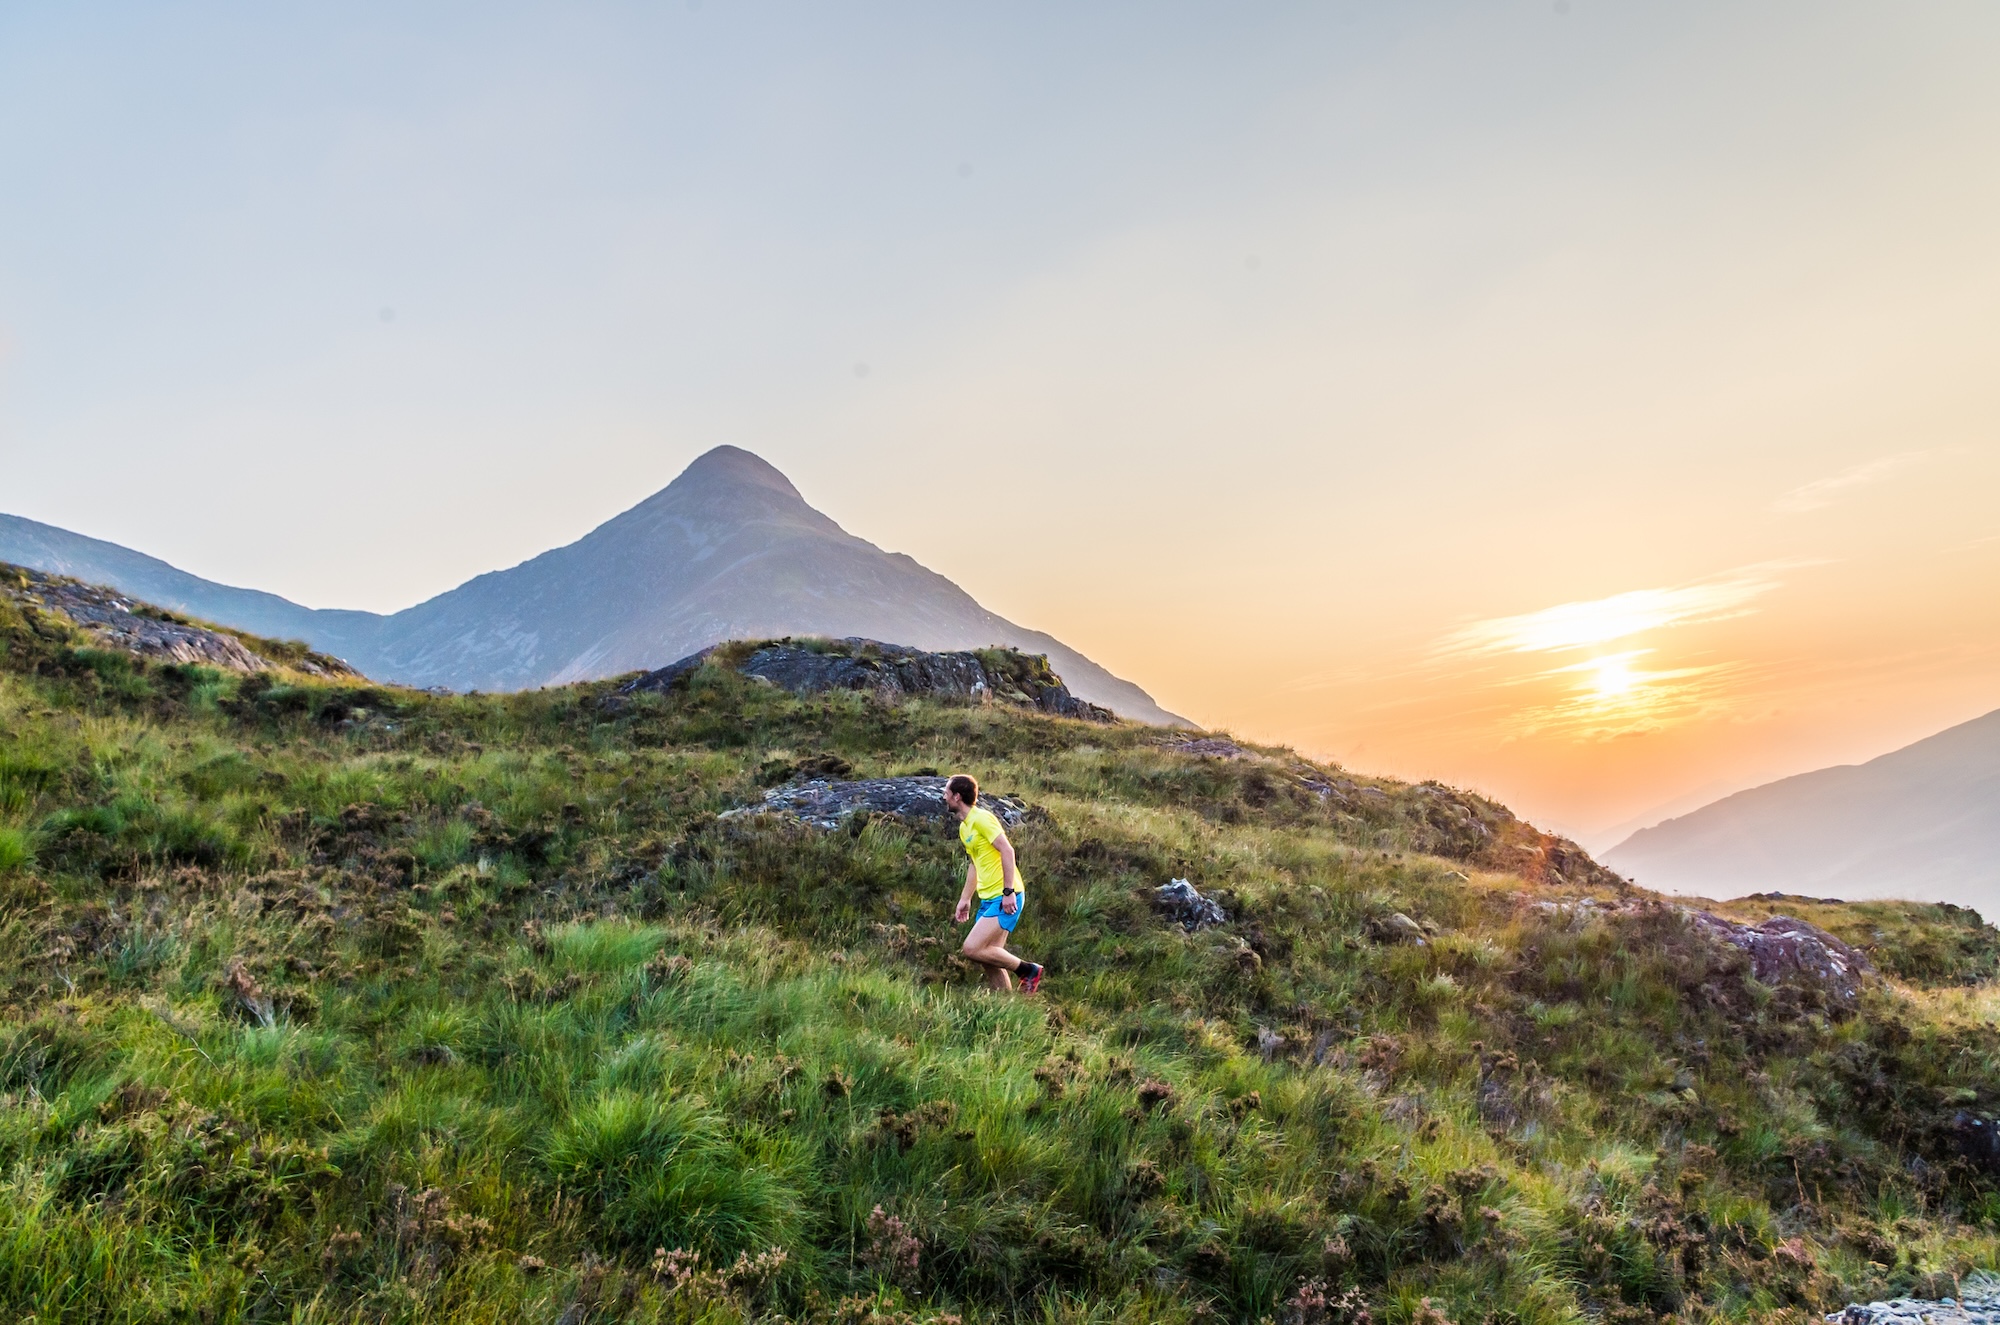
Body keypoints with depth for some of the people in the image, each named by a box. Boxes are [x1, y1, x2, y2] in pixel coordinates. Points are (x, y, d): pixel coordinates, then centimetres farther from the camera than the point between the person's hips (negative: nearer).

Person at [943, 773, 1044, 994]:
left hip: (1005, 899, -9)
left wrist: (1008, 892, -24)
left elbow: (1007, 851, -19)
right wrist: (965, 899, 23)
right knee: (990, 958, 7)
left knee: (972, 949, -17)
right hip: (988, 900, 9)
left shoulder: (982, 818, -13)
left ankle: (1029, 970, -2)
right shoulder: (964, 827, 16)